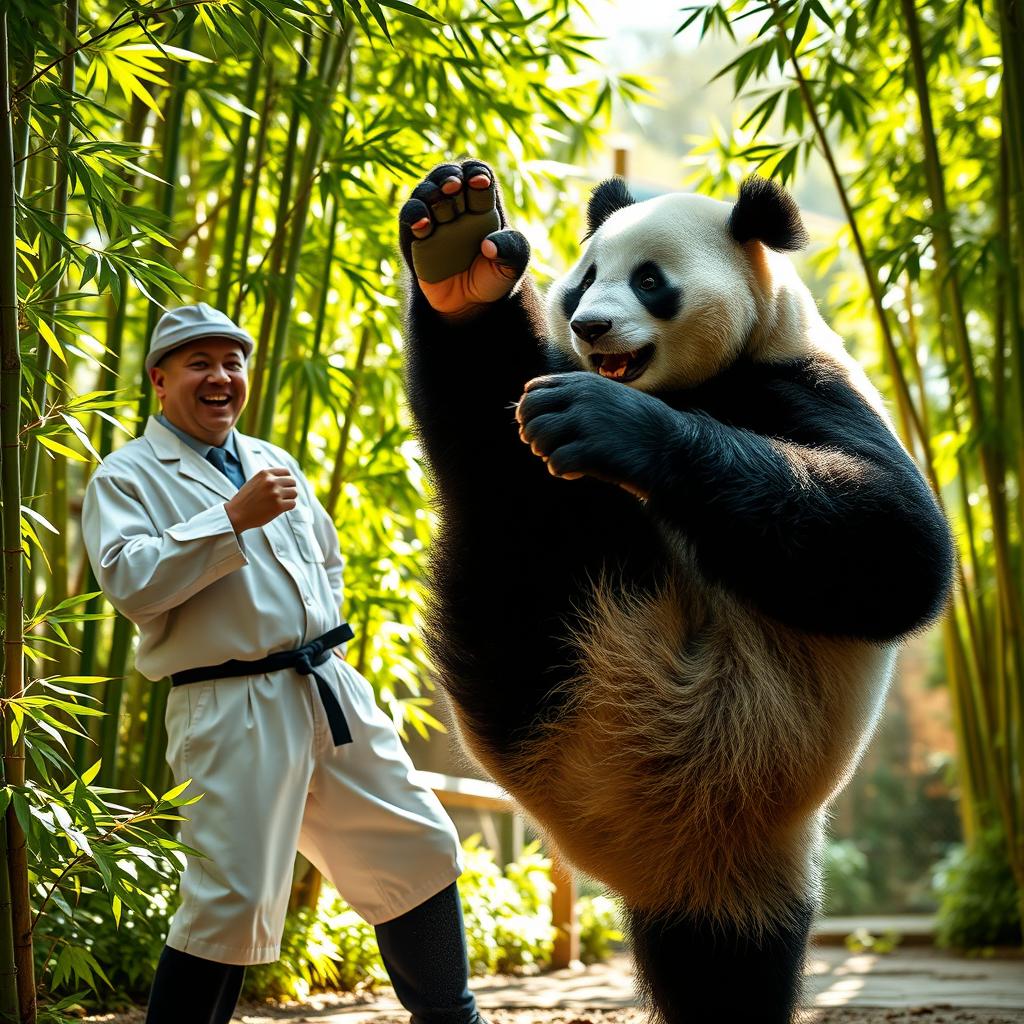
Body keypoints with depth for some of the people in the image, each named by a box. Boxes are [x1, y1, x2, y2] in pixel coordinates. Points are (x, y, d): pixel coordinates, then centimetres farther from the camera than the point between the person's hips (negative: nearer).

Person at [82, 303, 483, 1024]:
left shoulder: (274, 462, 20)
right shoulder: (128, 476, -1)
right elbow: (129, 581, -18)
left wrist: (326, 636, 16)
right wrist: (234, 518, -21)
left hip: (333, 690, 7)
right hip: (233, 712, -7)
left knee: (420, 850, 11)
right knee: (232, 900, -10)